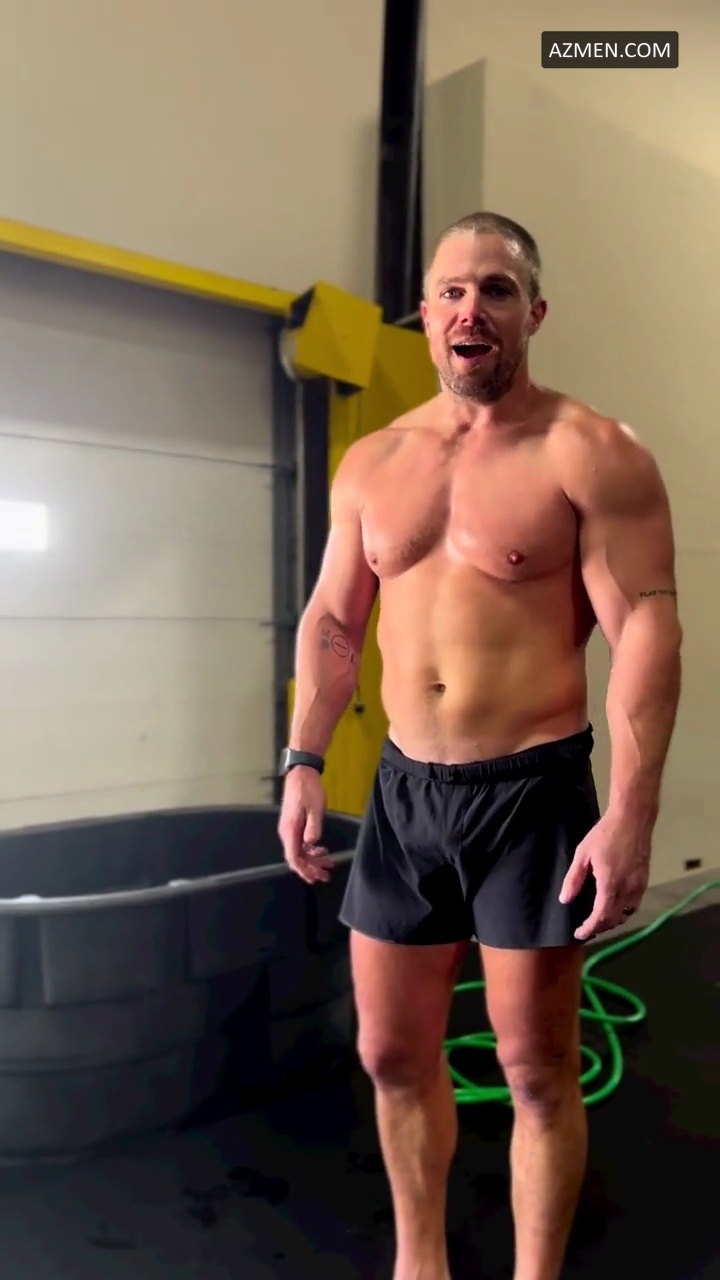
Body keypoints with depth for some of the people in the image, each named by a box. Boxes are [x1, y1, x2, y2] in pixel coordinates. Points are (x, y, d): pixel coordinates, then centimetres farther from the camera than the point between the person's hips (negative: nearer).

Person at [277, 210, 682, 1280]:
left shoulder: (591, 455, -7)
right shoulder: (371, 463, 9)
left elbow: (646, 630, -13)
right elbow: (332, 620, 12)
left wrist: (632, 810, -20)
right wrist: (304, 761, 5)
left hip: (533, 792, -5)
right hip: (402, 790, 5)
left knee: (537, 1071, 9)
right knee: (394, 1055, 16)